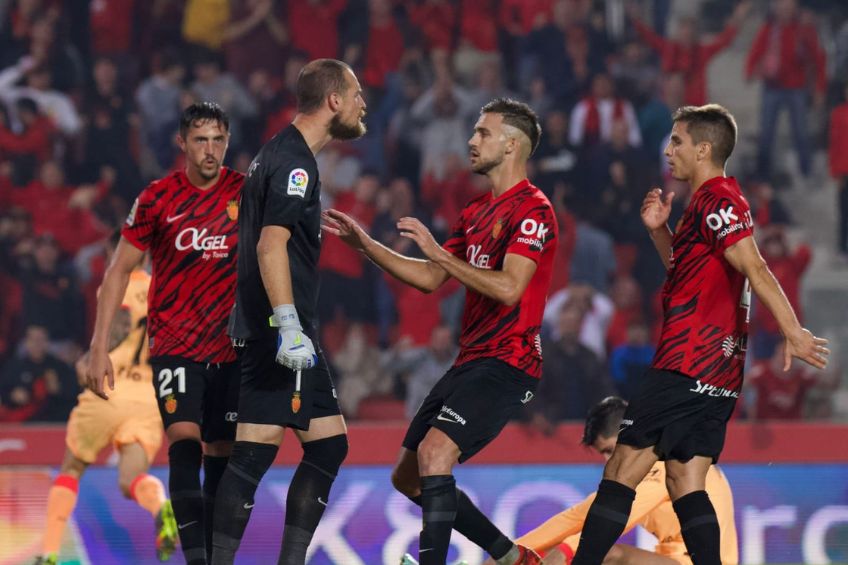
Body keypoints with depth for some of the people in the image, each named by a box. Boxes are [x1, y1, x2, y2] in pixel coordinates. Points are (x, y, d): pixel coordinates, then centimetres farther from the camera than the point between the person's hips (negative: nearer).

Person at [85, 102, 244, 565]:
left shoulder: (246, 192, 0)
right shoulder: (158, 198, -3)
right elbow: (119, 270, 3)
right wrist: (99, 348, -2)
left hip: (231, 349, 2)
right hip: (173, 346, -2)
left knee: (221, 456, 5)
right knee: (184, 442, -20)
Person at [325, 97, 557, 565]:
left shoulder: (532, 211, -12)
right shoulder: (477, 211, 18)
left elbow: (508, 288, -24)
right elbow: (430, 279, 22)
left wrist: (438, 251, -22)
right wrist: (365, 244, 16)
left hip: (506, 363, -10)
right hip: (470, 363, 10)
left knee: (434, 453, -26)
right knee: (407, 477, 11)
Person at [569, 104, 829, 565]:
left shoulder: (716, 199, -11)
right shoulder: (709, 202, 21)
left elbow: (754, 269, -23)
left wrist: (792, 331, -33)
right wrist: (660, 231, 17)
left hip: (688, 366, -10)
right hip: (717, 372, 10)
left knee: (622, 471, -7)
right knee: (685, 485, 5)